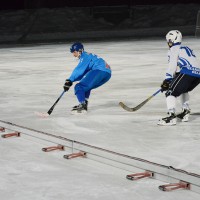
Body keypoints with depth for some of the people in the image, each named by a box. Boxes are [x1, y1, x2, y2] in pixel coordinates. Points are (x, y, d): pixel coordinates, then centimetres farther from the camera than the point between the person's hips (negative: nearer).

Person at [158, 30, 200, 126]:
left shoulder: (174, 49, 8)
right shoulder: (186, 49, 33)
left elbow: (172, 65, -4)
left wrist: (167, 80, -4)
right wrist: (170, 81, 33)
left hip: (187, 73, -8)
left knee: (171, 92, -8)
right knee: (183, 90, 33)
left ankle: (172, 116, -24)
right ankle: (185, 112, 24)